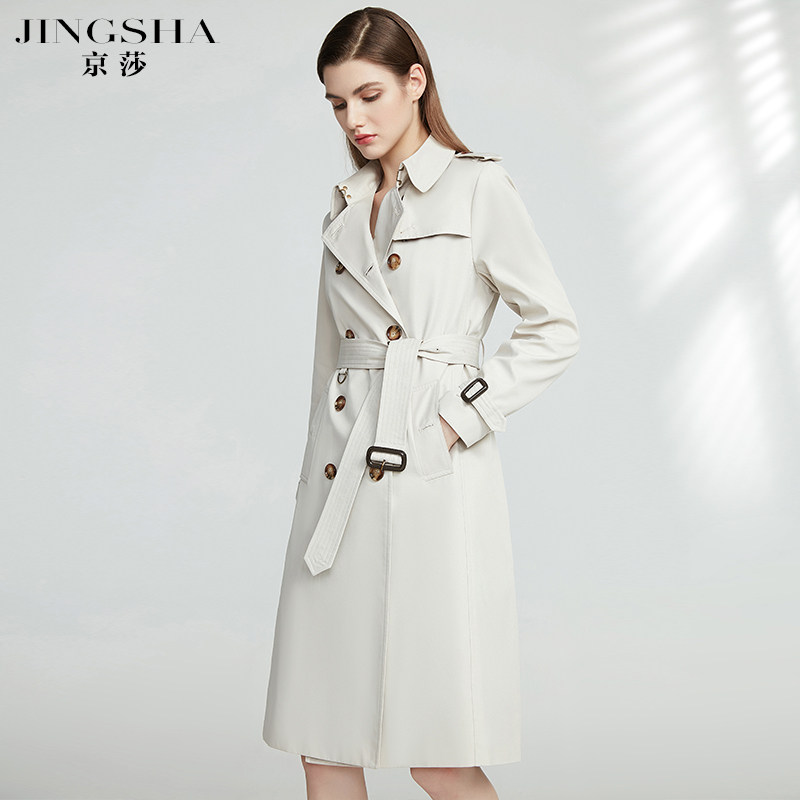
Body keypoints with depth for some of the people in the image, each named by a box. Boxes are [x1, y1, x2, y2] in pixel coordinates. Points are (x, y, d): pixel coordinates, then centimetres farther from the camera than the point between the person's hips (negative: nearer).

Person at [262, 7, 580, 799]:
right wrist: (321, 476, 18)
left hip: (431, 475, -6)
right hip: (340, 482, 6)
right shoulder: (345, 208, 18)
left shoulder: (479, 188, 1)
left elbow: (554, 329, -1)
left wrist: (459, 417, -9)